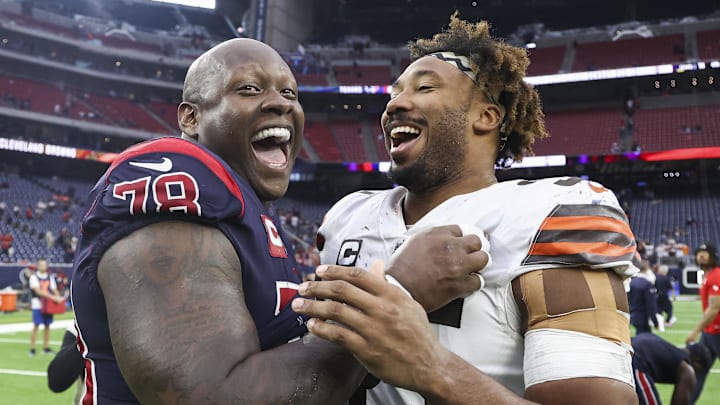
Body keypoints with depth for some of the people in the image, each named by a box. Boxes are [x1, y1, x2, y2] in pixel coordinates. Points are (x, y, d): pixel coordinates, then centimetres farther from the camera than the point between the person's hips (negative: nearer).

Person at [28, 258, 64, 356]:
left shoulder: (50, 277, 13)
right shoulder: (34, 277, -4)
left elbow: (54, 290, 10)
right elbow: (38, 291, -15)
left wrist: (58, 298, -11)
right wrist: (52, 296, -24)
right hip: (38, 304, -5)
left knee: (47, 326, 7)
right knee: (36, 326, -6)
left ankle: (46, 347, 14)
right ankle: (32, 348, -2)